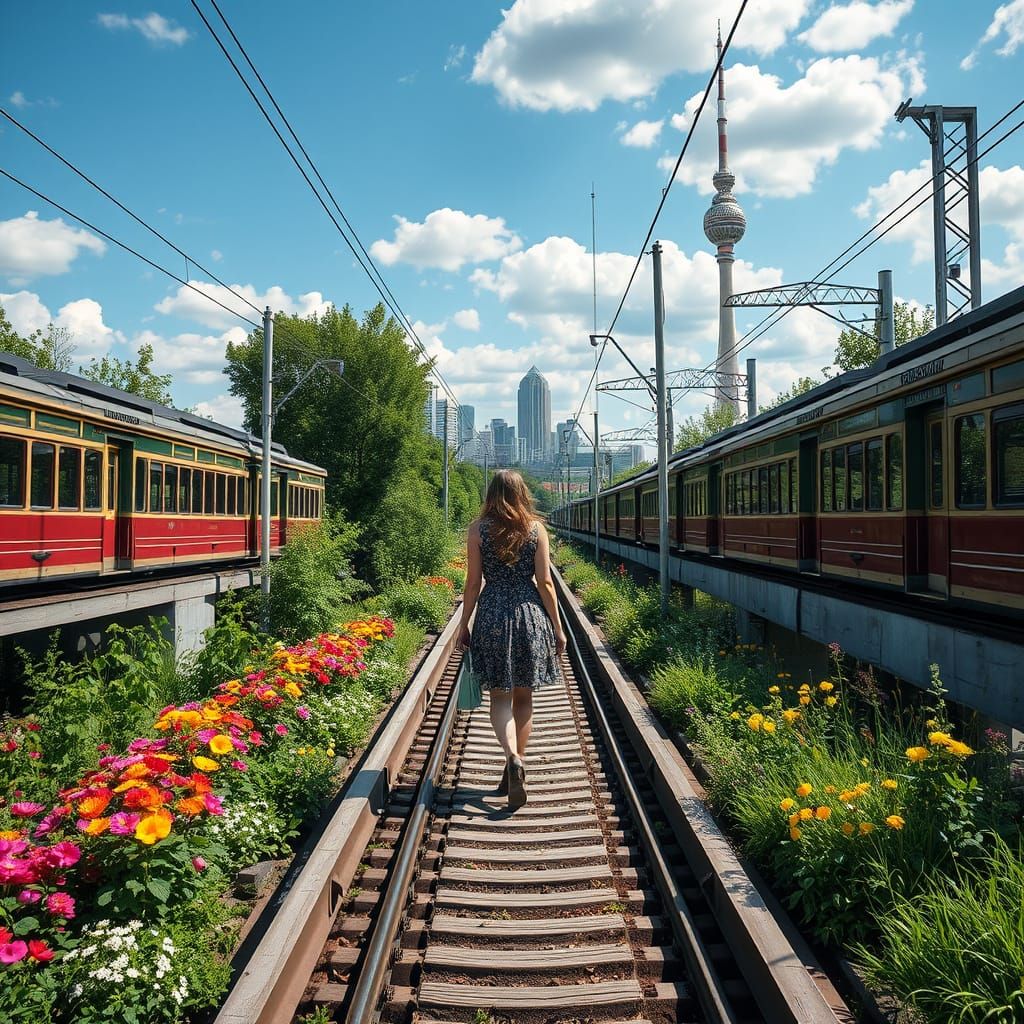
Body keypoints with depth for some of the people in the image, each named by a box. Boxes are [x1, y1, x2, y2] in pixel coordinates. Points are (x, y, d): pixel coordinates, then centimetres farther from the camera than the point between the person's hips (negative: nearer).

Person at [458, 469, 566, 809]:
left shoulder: (478, 529, -2)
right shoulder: (536, 529, -1)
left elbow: (473, 582, -2)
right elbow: (544, 581, -2)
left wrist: (464, 625, 7)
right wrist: (557, 626, 5)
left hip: (492, 615, -1)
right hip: (531, 615, 1)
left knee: (500, 697, 5)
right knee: (523, 697, 14)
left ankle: (514, 759, -18)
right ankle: (516, 767, 22)